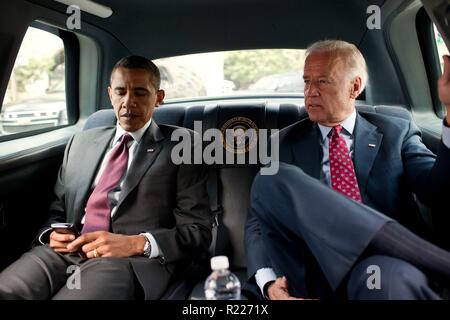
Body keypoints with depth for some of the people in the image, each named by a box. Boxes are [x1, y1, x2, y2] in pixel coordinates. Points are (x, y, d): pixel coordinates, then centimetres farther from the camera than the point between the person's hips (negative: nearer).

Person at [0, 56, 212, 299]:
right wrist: (52, 234, 1)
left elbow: (198, 231, -1)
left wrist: (138, 244, -16)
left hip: (133, 261, -3)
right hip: (66, 251, 4)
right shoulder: (80, 142, 19)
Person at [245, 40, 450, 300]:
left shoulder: (397, 133, 14)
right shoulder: (285, 143, 15)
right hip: (315, 275, 5)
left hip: (386, 267, -4)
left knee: (388, 275, -43)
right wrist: (268, 282, -8)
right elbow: (259, 219, 10)